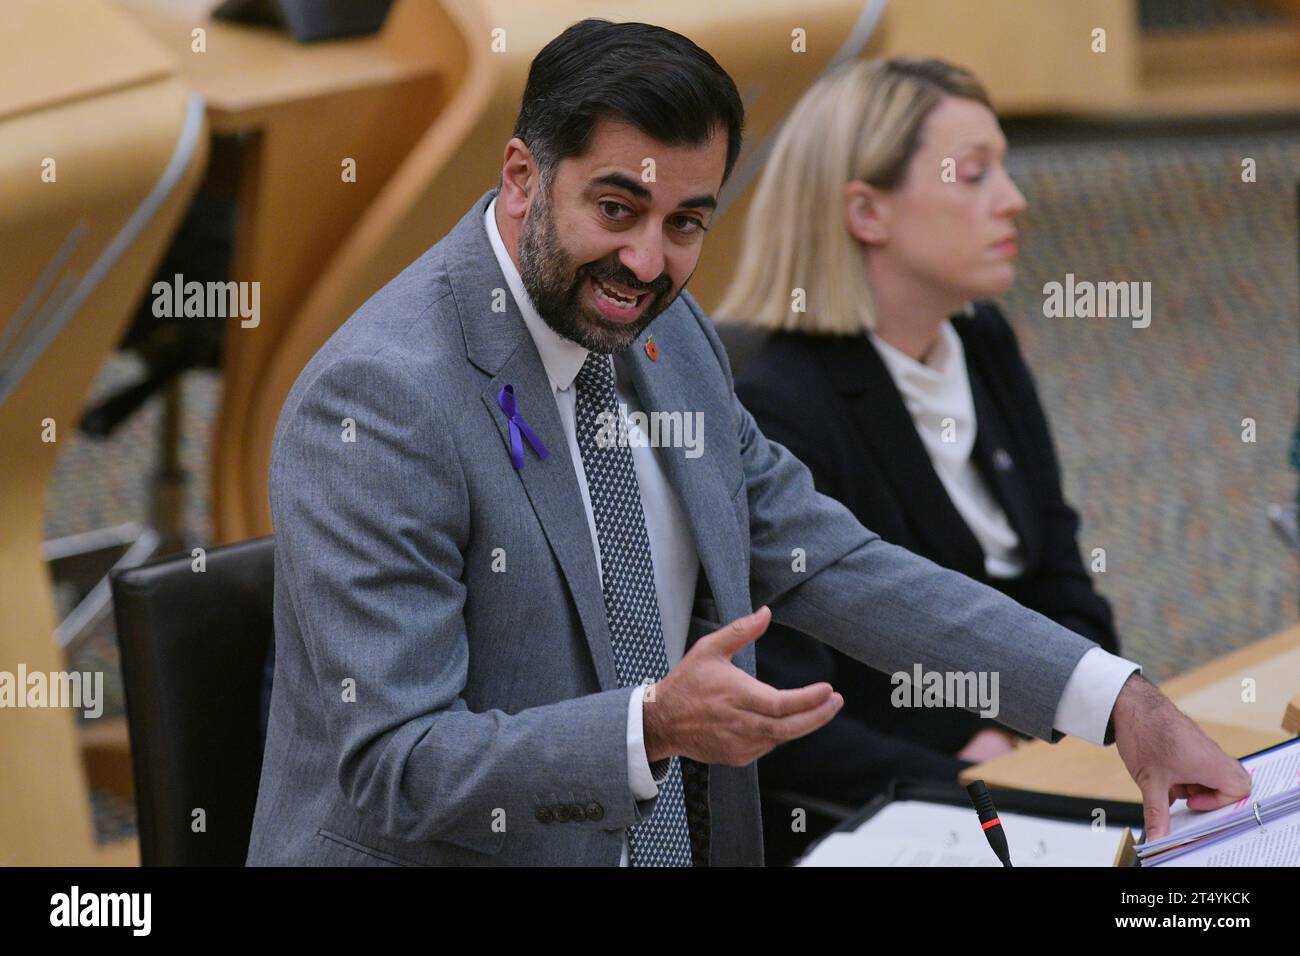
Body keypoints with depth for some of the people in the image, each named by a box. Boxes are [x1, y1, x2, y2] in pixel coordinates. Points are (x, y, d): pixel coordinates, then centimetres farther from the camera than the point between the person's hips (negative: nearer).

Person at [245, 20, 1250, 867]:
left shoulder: (668, 333, 5)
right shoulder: (382, 397, -18)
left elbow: (825, 562, 8)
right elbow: (392, 765, -20)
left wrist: (1122, 701, 1)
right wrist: (652, 727, -32)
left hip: (683, 841, 6)